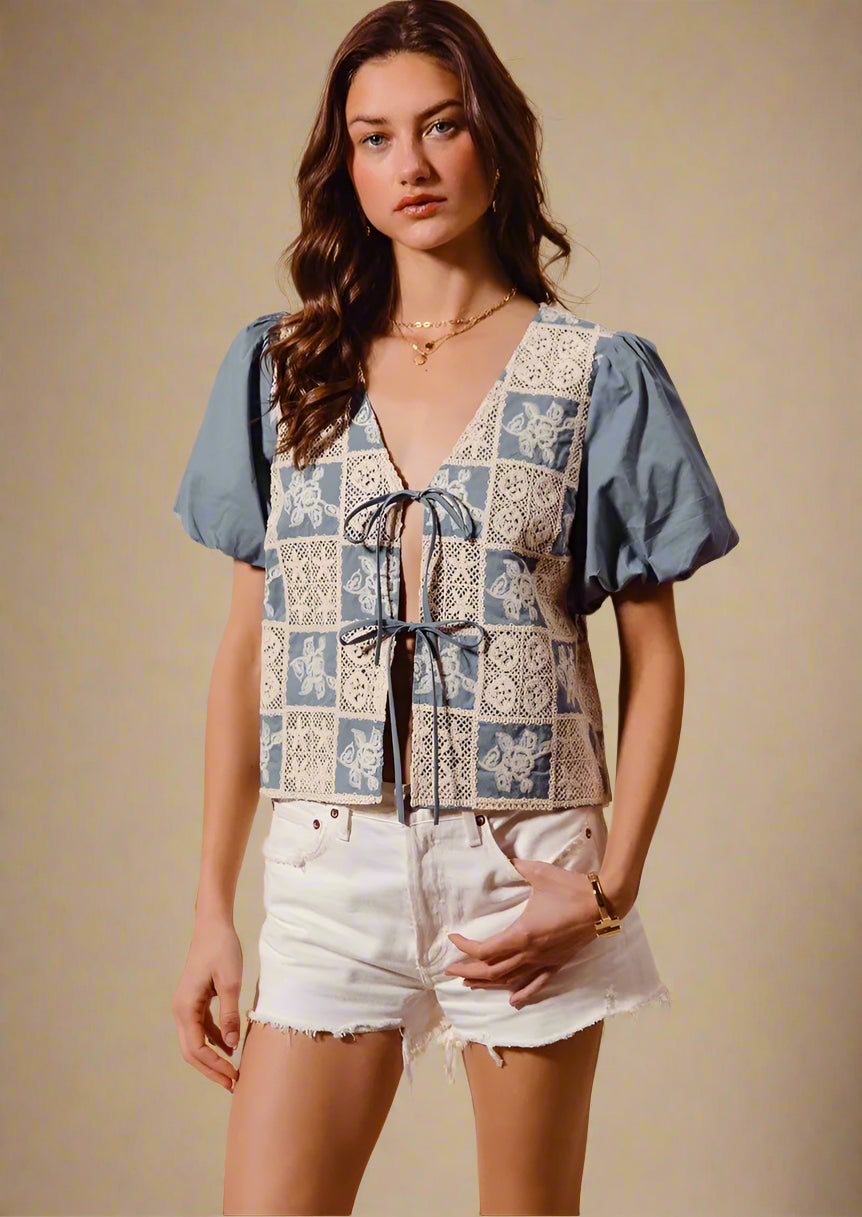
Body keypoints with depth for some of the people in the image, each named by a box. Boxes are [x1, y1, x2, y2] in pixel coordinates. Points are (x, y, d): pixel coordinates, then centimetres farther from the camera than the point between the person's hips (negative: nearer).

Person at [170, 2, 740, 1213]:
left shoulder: (597, 373, 0)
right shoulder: (280, 367, 7)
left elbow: (654, 658, 2)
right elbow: (247, 648, 8)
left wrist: (610, 887, -9)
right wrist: (213, 908, 5)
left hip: (528, 867, -1)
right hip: (333, 869, 2)